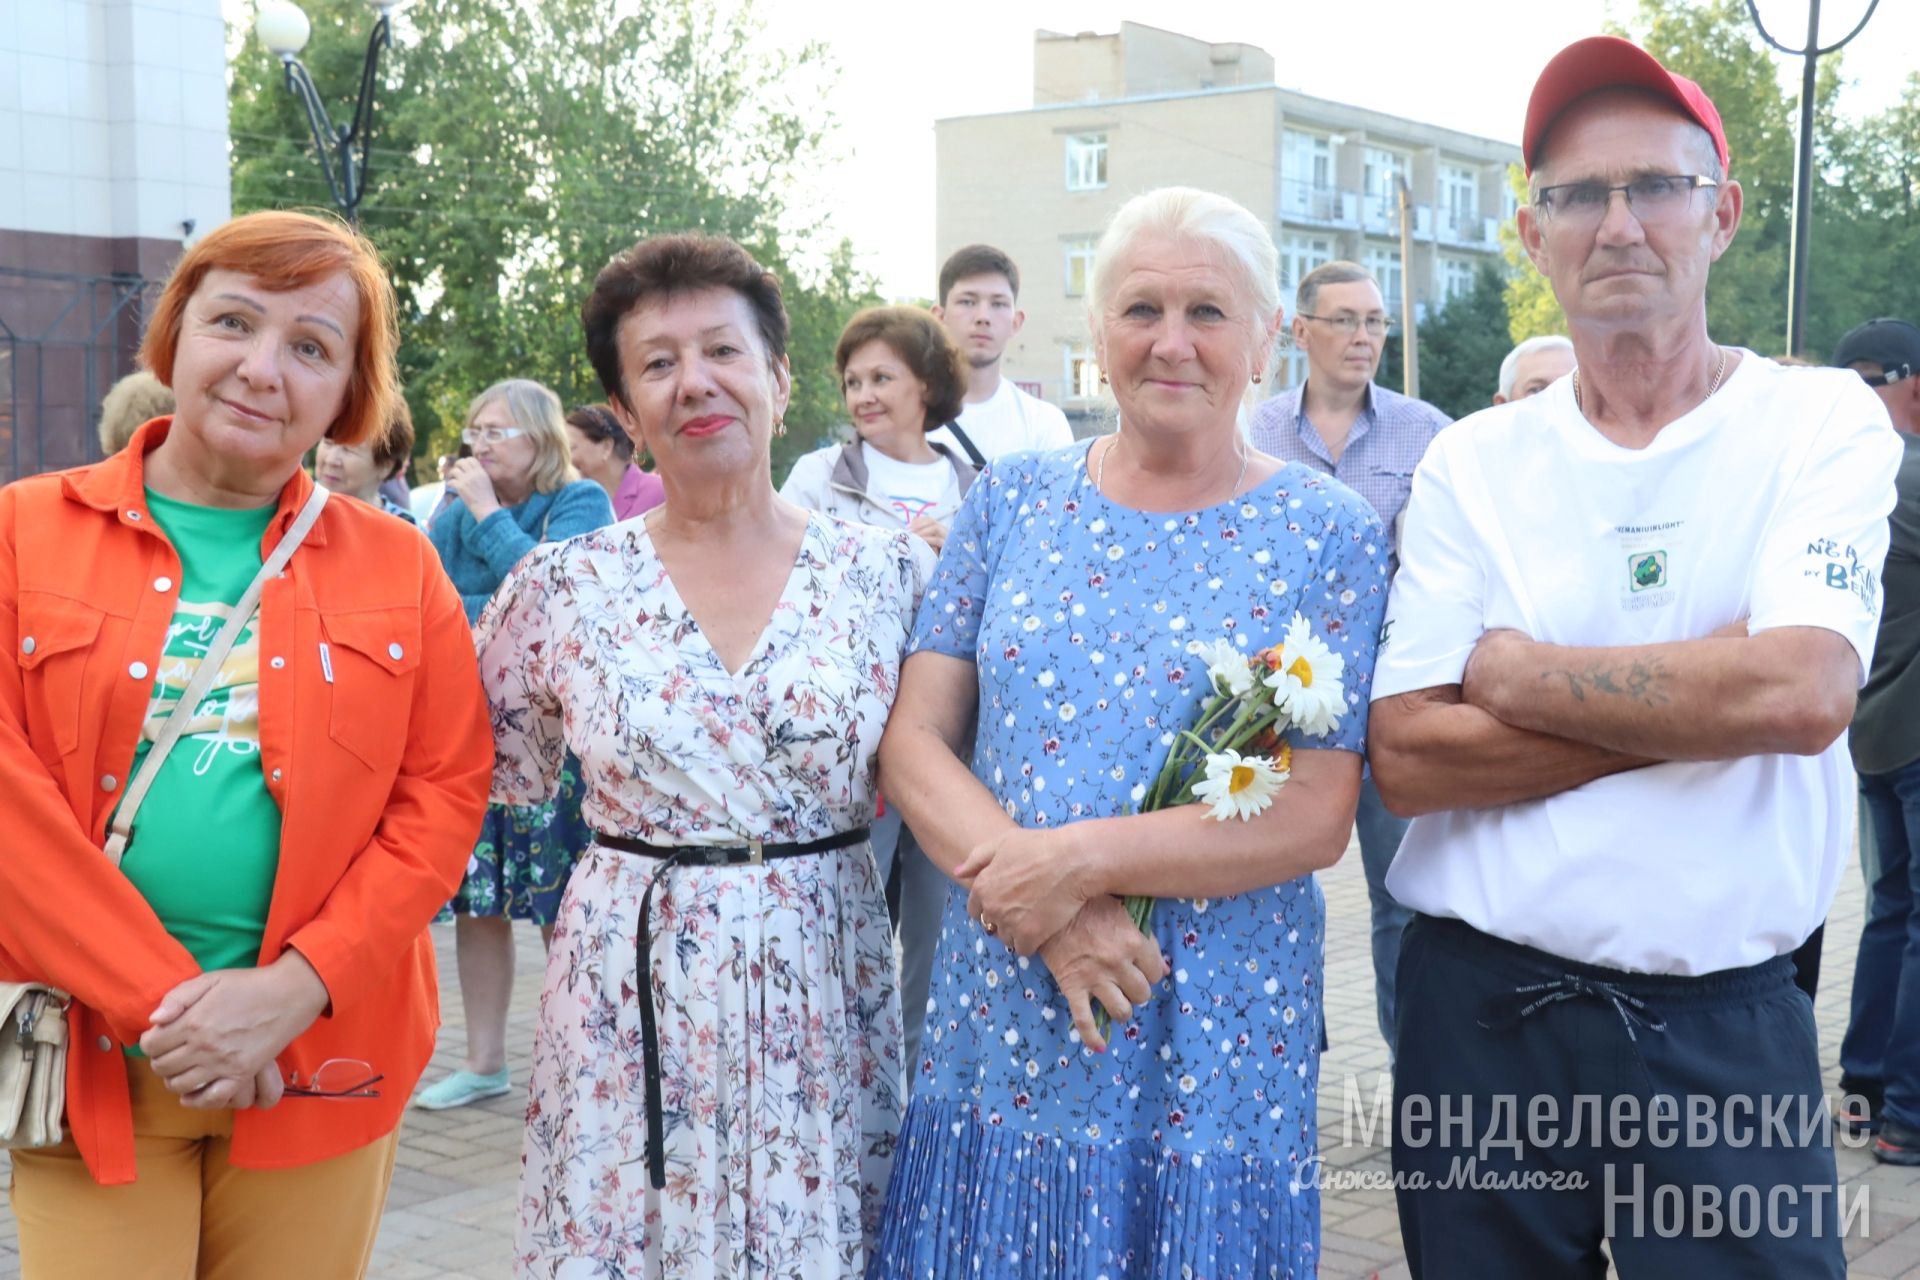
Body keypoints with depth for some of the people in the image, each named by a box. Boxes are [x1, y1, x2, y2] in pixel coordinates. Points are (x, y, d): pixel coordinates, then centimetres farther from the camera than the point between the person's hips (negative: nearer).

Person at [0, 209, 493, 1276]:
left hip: (319, 1061, 1)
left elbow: (447, 793, 0)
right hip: (91, 1057, -1)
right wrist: (157, 1002, -13)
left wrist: (293, 989, -12)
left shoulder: (397, 567, 6)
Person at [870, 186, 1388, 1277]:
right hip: (999, 1030, 2)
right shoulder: (1012, 501, 5)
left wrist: (1080, 860, -18)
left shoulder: (1328, 532, -2)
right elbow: (913, 741, 0)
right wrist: (1048, 914, -15)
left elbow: (1320, 817, -8)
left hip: (1217, 1056, -2)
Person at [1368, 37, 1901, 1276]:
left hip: (1728, 1022, -2)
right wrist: (1705, 702, -13)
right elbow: (1409, 757, -9)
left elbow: (1805, 694, -19)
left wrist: (1514, 672, -10)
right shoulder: (1472, 462, 1)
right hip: (1481, 1006, 2)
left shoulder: (1824, 421, -3)